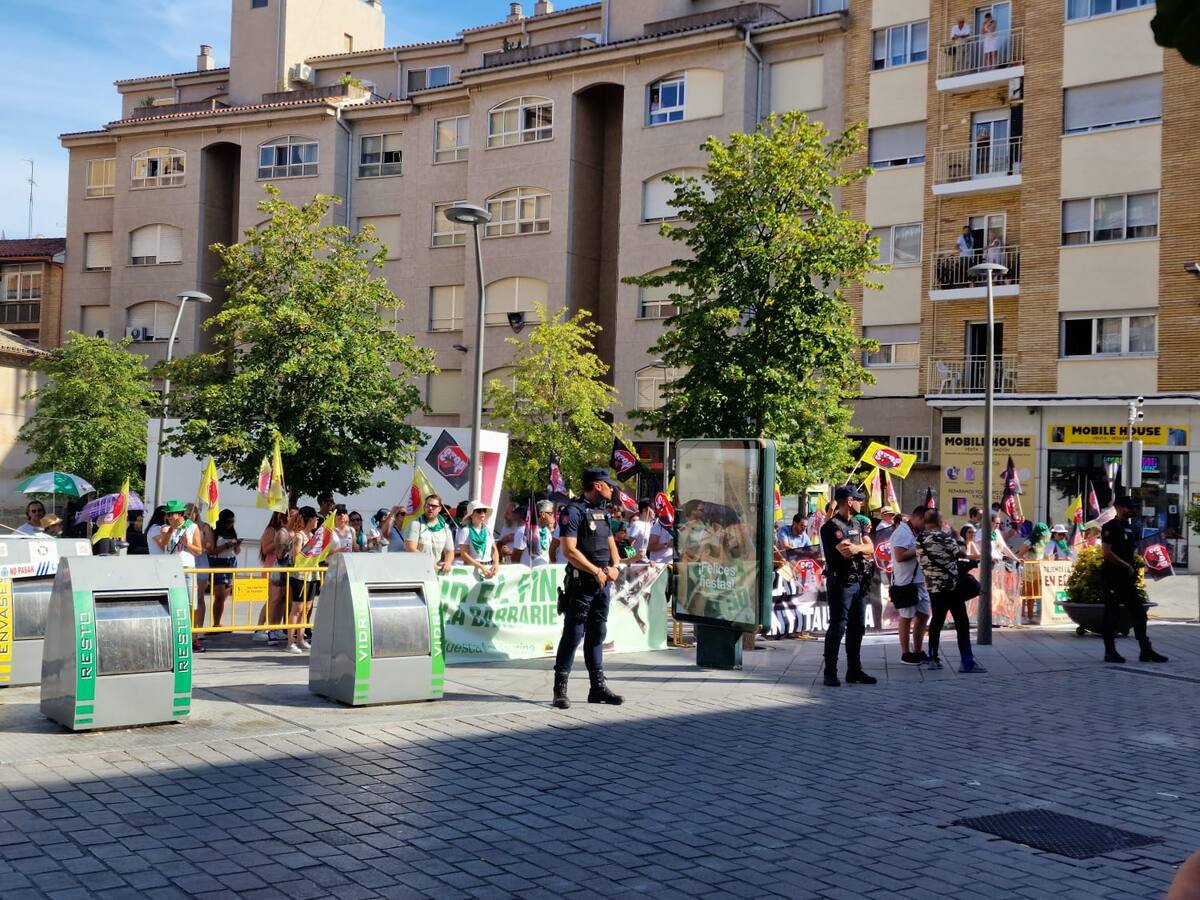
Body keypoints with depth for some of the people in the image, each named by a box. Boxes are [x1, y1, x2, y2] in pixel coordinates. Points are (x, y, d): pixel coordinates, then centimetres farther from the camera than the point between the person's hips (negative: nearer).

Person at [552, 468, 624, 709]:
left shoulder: (603, 513, 16)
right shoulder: (573, 511, -10)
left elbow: (611, 544, 19)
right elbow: (570, 550, -17)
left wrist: (614, 567, -1)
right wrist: (596, 571, -16)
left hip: (602, 583, 8)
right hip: (580, 583, -8)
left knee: (597, 635, 12)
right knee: (573, 635, -4)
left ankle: (598, 688, 18)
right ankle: (560, 689, 3)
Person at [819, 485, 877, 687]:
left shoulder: (856, 525, 17)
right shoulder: (832, 526, -11)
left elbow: (870, 548, 7)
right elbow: (846, 551, -22)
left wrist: (857, 548, -13)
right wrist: (864, 548, -4)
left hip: (859, 582, 8)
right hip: (841, 582, -8)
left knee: (857, 627, 12)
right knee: (837, 627, -7)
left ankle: (854, 670, 20)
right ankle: (830, 673, -4)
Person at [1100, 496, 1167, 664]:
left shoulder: (1131, 528, 17)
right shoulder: (1110, 527, -8)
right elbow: (1106, 553, -17)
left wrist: (1134, 569, 11)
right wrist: (1127, 566, -16)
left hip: (1128, 578, 8)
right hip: (1112, 578, -8)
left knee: (1139, 613, 7)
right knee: (1112, 615, -3)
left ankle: (1146, 651, 10)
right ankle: (1110, 652, 3)